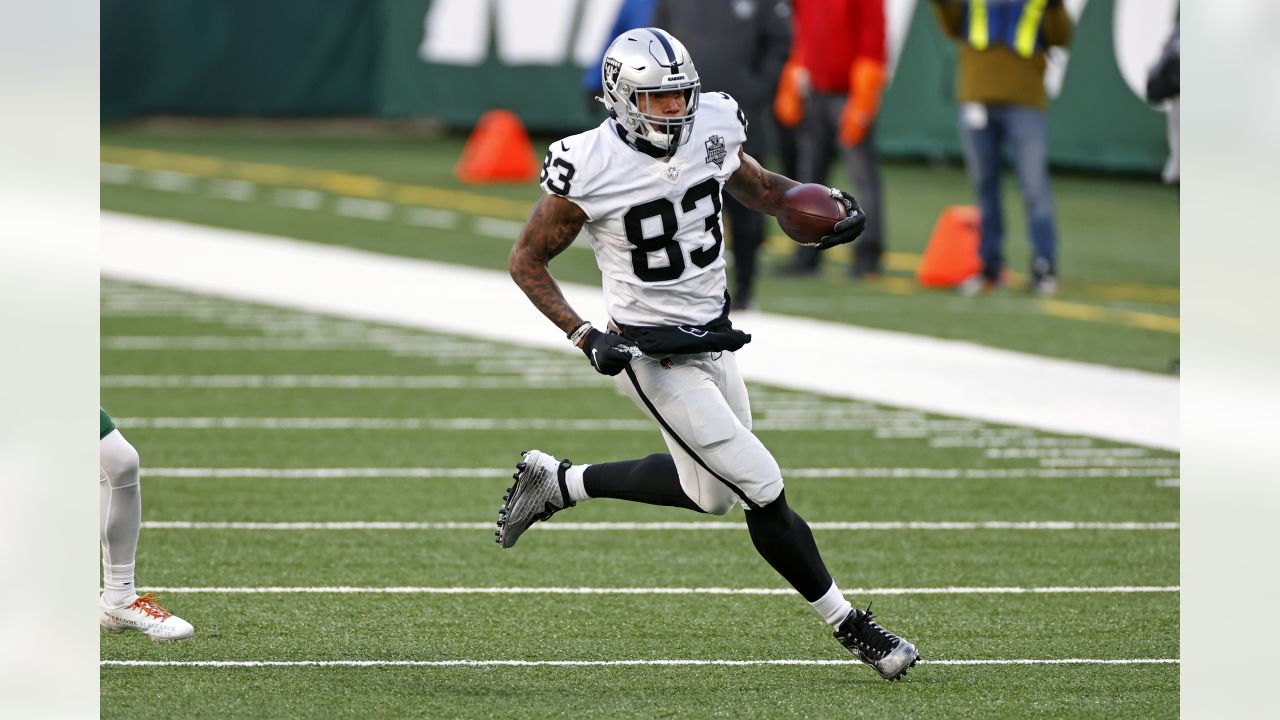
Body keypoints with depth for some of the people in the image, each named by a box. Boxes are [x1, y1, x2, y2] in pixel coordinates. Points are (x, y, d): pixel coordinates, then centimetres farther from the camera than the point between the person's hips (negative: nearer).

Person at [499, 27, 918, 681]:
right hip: (653, 357, -7)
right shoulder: (589, 170, -22)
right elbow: (527, 260, -10)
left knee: (709, 491, 21)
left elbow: (757, 186, 16)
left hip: (713, 338, 7)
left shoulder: (710, 129, -5)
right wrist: (585, 337, -21)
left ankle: (557, 482, 35)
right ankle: (850, 628, 8)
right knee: (762, 490, -7)